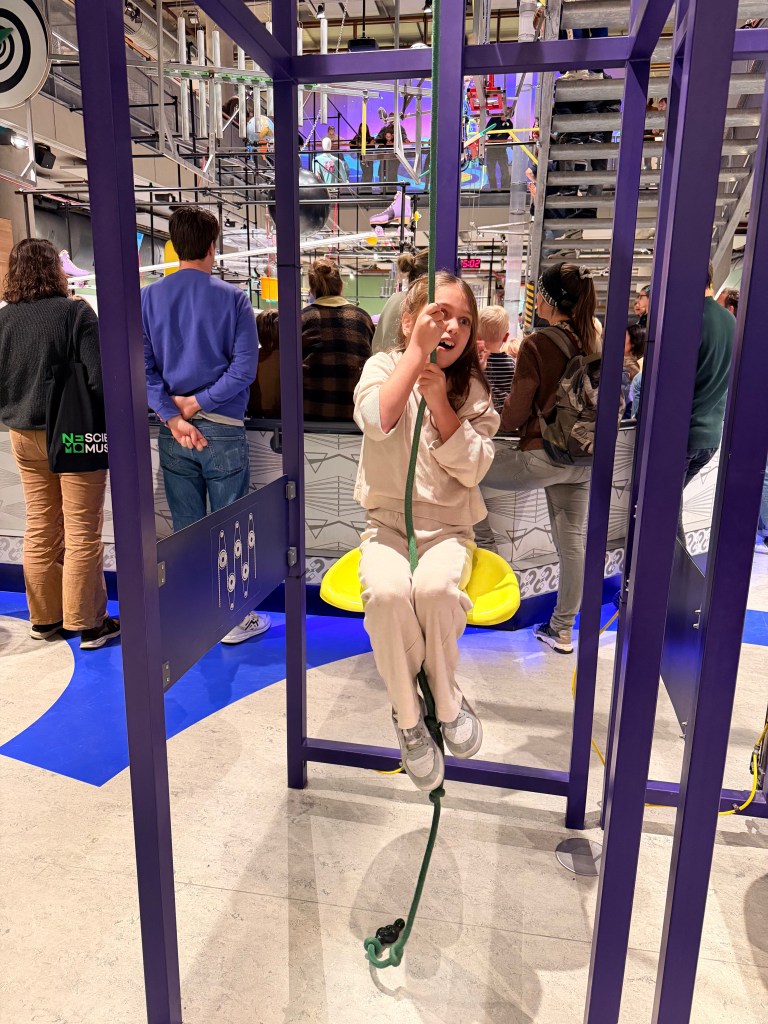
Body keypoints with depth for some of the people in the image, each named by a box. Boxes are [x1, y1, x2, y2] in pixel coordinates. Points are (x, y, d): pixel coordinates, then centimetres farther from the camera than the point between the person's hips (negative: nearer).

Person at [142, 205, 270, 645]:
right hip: (223, 429, -3)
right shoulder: (232, 297, -5)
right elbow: (245, 366, -13)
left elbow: (144, 366, -3)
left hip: (173, 431, 3)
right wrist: (198, 403, -10)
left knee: (186, 526, 12)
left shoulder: (149, 298, 3)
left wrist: (174, 417, -8)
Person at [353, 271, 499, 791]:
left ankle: (446, 698, -4)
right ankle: (409, 713, -7)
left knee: (434, 587, -33)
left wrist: (440, 402, -15)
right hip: (388, 524, 0)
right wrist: (417, 349, -20)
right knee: (387, 591, -33)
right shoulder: (384, 366, 2)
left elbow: (473, 470, -7)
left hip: (448, 527, 1)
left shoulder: (472, 388, 5)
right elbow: (376, 421, -22)